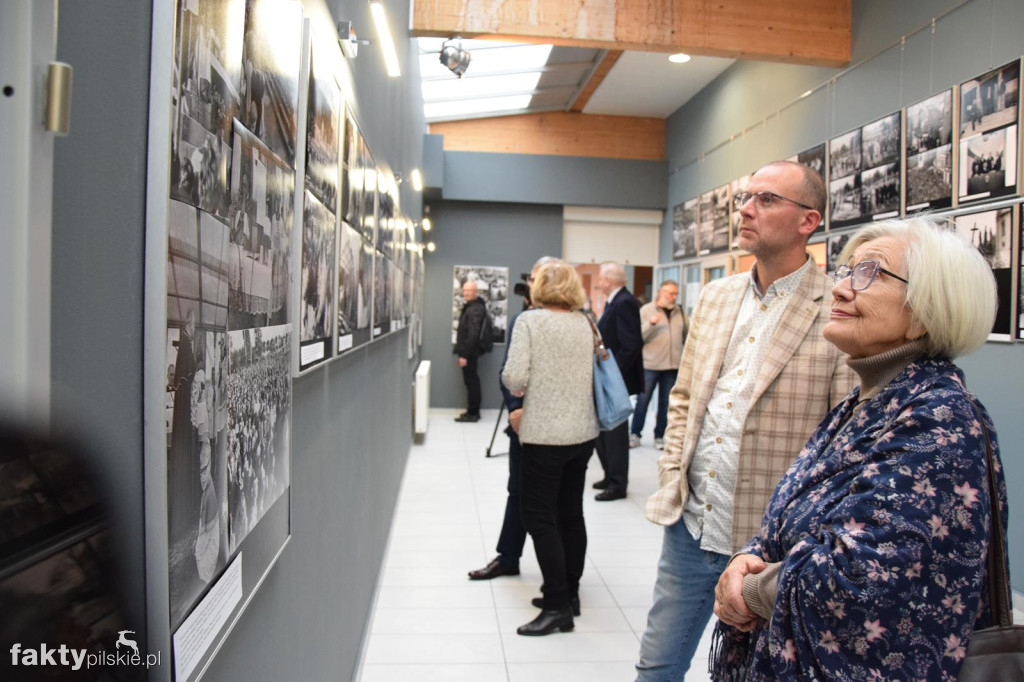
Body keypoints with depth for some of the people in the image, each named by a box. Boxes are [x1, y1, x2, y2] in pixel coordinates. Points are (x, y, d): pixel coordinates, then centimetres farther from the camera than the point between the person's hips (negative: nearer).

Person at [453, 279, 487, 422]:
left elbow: (473, 334, -23)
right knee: (472, 381, 14)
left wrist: (464, 354, -23)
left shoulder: (475, 309, -18)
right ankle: (473, 411, 22)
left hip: (469, 352, -10)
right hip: (468, 351, 10)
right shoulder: (471, 306, 15)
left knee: (471, 381, -5)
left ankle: (472, 413, 1)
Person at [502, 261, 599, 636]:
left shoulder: (530, 320, -9)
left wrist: (516, 387, 7)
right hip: (583, 431, 6)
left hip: (545, 434, -6)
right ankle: (569, 592, 27)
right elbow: (595, 375, 8)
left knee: (539, 516, 2)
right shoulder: (585, 323, 5)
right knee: (571, 513, 16)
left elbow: (514, 378, -16)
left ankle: (557, 607, 3)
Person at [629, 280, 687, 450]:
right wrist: (650, 323, -22)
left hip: (673, 365, 3)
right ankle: (634, 434, 13)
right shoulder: (646, 310, -1)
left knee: (666, 402, 7)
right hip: (650, 364, -3)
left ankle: (659, 436, 17)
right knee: (643, 400, 1)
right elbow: (637, 336, -8)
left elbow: (686, 337, 16)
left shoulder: (680, 312, 10)